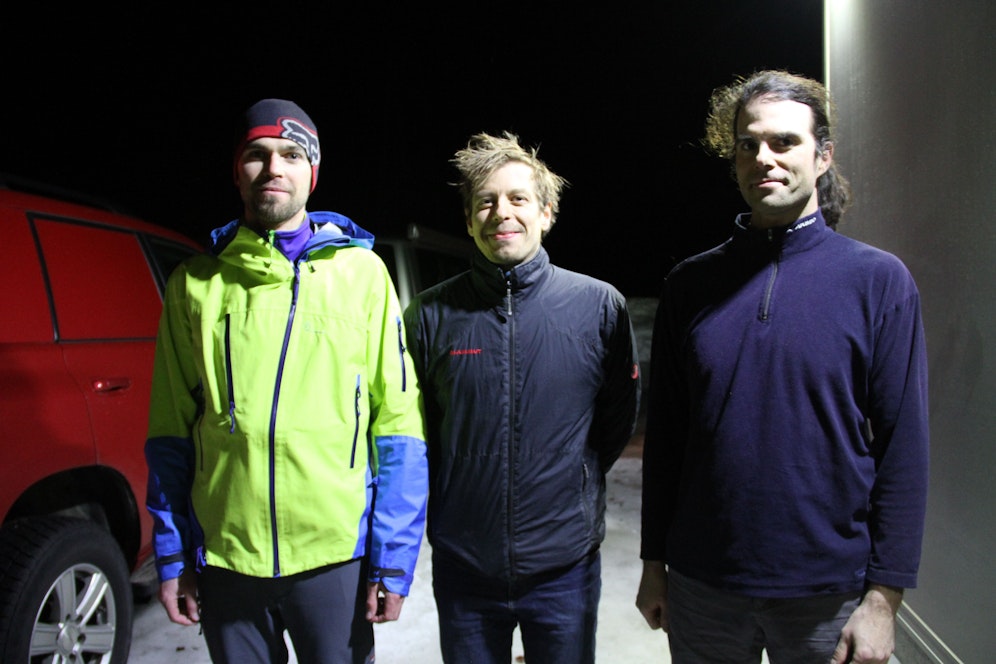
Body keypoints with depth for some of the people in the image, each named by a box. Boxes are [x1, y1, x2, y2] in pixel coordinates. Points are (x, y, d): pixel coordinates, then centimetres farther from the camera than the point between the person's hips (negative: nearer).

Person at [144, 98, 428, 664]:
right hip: (224, 557, 2)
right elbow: (171, 431, 7)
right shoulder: (197, 282, 4)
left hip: (335, 554, -2)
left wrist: (392, 561, -7)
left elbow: (398, 421, -5)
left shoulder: (360, 271, -3)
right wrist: (173, 556, 6)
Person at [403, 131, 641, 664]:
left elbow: (618, 416, 5)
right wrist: (443, 501, 4)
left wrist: (577, 486, 3)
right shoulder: (431, 314, -5)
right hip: (462, 565, 1)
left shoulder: (600, 305, -7)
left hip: (565, 565, 0)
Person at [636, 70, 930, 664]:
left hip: (828, 591, -1)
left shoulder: (879, 280, -5)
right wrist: (653, 563, 5)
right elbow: (665, 432, 3)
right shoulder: (691, 283, 0)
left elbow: (903, 448, -6)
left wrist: (885, 596, -9)